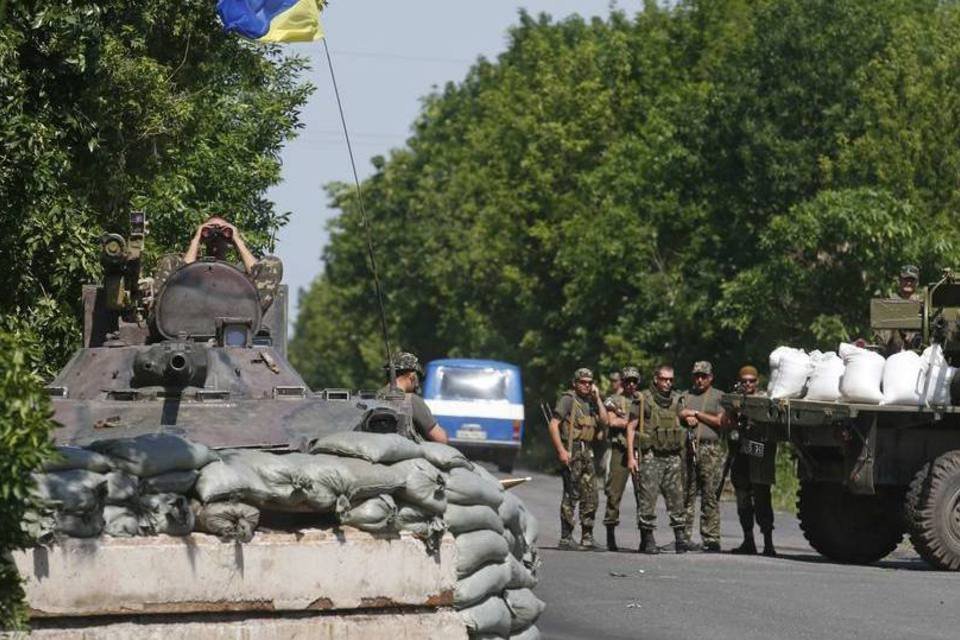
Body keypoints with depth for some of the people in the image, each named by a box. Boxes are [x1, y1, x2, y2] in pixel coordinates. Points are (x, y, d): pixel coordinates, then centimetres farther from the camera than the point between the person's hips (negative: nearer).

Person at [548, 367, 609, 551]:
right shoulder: (568, 399, -5)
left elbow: (604, 420, 9)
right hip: (571, 451, -8)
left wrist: (597, 398, 4)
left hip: (586, 452, 8)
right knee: (571, 495, -8)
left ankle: (587, 537, 13)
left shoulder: (590, 402, 19)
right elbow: (553, 425, -12)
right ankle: (566, 538, -5)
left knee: (590, 496, 7)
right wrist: (561, 450, -19)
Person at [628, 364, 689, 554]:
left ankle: (680, 537, 2)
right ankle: (647, 540, 1)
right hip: (651, 457, -4)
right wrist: (631, 456, -7)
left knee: (676, 496, 0)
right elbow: (631, 427, -1)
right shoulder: (644, 399, -2)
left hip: (673, 457, 4)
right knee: (648, 497, -5)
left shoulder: (676, 400, 12)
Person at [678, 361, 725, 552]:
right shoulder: (686, 396, 19)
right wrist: (686, 418, -6)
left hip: (710, 449, -3)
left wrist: (696, 414, -1)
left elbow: (720, 421, -3)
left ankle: (711, 539, -5)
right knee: (687, 495, 2)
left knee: (710, 496, -6)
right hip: (688, 448, 3)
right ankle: (684, 537, 5)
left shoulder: (719, 397, 9)